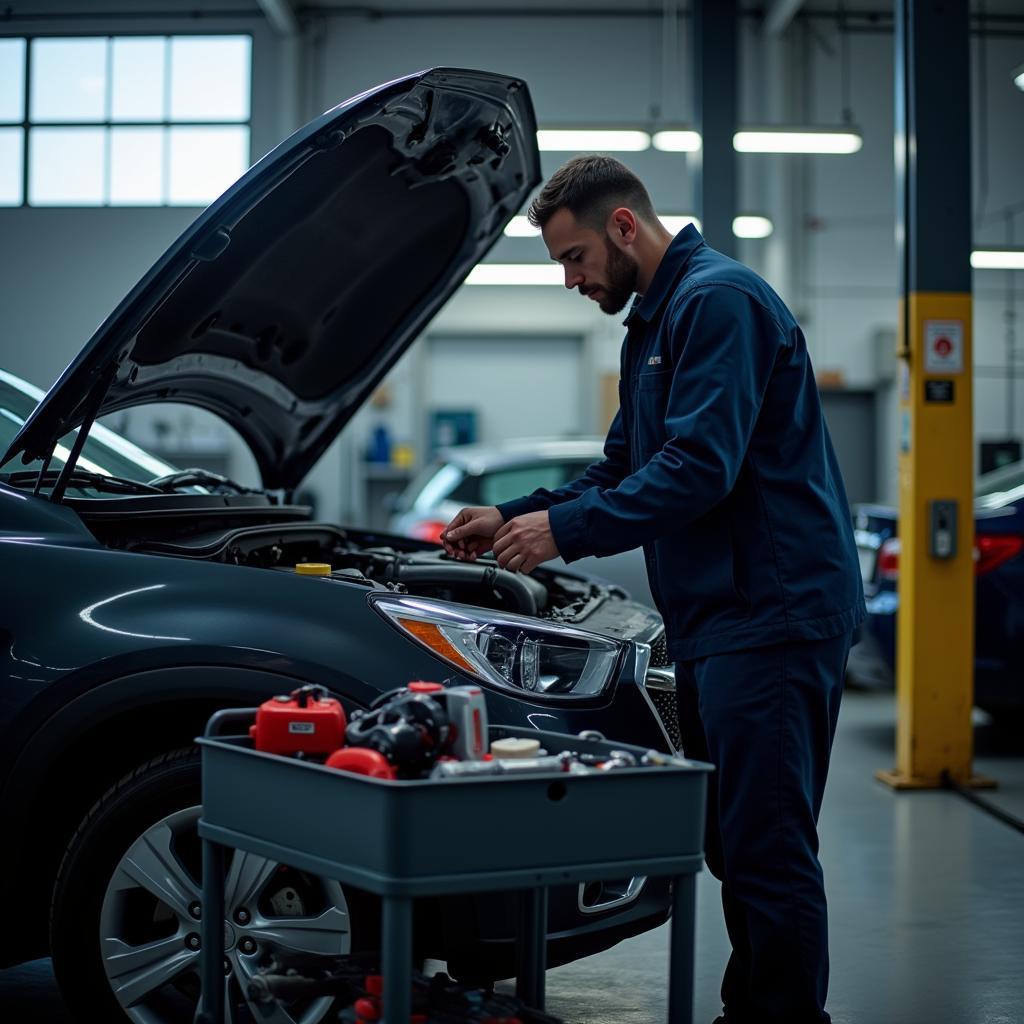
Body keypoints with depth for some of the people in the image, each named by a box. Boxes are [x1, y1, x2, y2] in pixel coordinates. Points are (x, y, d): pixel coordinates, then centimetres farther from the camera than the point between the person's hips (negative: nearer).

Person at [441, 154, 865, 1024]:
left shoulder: (719, 300, -12)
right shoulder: (653, 321, 21)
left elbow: (700, 469, -22)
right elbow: (625, 469, 27)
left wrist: (564, 531, -17)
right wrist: (512, 518, 16)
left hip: (771, 610, -10)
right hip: (714, 617, 11)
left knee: (768, 848, -8)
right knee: (732, 843, 14)